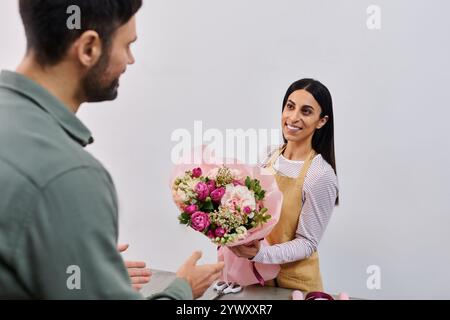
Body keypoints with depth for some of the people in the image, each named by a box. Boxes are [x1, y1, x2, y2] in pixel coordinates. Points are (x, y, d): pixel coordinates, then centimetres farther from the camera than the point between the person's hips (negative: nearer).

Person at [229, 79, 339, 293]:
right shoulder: (272, 157, -4)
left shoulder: (320, 175, -22)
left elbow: (307, 243, -18)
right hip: (257, 272, 6)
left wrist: (261, 254, -30)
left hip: (293, 282, -5)